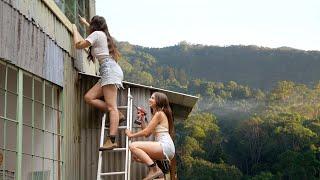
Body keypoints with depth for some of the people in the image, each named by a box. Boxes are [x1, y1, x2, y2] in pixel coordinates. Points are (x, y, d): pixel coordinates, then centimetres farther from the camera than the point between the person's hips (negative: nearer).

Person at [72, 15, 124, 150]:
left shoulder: (97, 34, 2)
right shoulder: (104, 35, 28)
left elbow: (79, 44, -3)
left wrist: (75, 30, 12)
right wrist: (84, 23, 62)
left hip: (109, 69, -9)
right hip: (109, 71, 9)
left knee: (111, 107, -19)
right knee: (89, 97, 3)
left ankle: (112, 140, -29)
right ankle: (117, 114, -4)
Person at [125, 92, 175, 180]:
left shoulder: (159, 114, -4)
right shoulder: (156, 115, 25)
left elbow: (146, 132, -8)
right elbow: (147, 134, 18)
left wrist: (132, 135, 4)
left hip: (165, 146, -10)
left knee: (133, 146, -19)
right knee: (135, 156, 12)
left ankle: (154, 169, -21)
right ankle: (156, 168, 0)